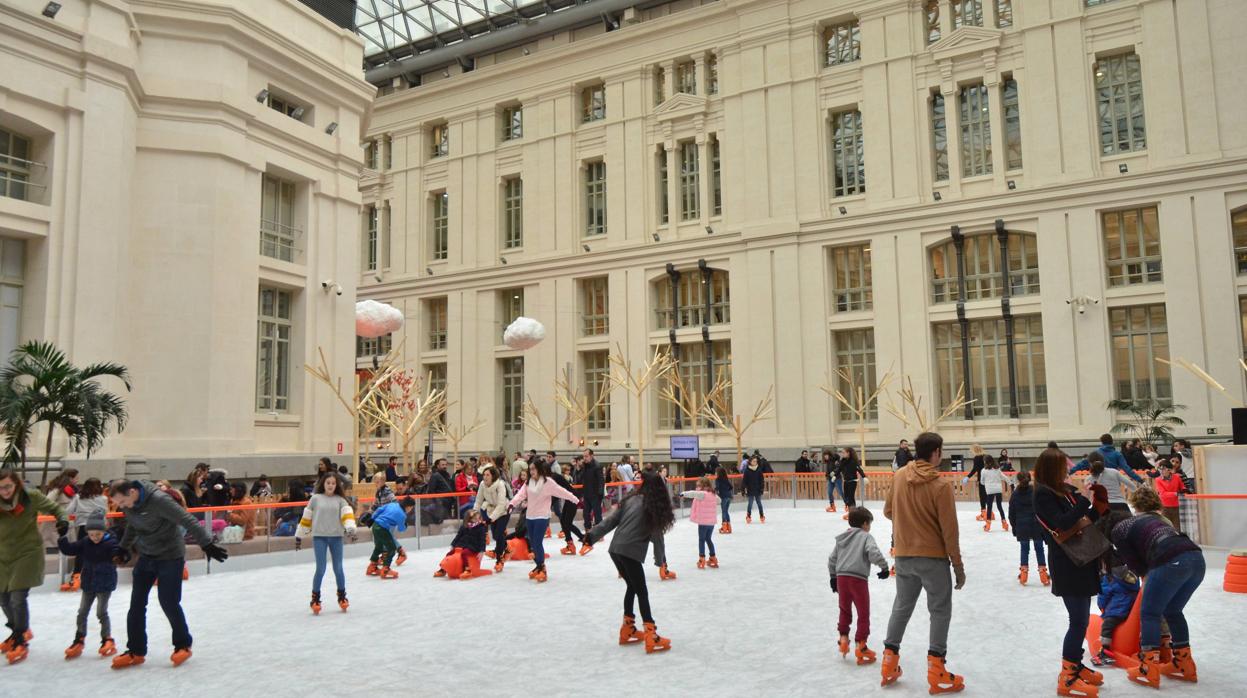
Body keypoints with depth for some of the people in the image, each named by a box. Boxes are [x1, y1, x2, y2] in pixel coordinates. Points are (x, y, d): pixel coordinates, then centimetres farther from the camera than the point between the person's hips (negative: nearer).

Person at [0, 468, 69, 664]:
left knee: (18, 597, -10)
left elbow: (54, 508, -2)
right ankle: (19, 631, 41)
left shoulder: (31, 496, -16)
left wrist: (63, 519, -19)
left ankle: (21, 641, 8)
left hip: (28, 552, -4)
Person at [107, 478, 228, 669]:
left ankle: (183, 645, 16)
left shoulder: (158, 500, -28)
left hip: (170, 556, -7)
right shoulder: (129, 504, -4)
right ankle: (136, 651, 17)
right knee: (137, 603, 6)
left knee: (169, 602, -3)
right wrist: (124, 548, 24)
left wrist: (207, 544, -27)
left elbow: (187, 520, -27)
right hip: (146, 556, 7)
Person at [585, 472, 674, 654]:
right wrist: (660, 560, 11)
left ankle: (627, 631, 27)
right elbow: (656, 536, 0)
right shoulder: (655, 507, -1)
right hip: (631, 553, -5)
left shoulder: (631, 500, 11)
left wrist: (592, 536, 10)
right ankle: (651, 638, -3)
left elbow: (610, 521, 7)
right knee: (642, 592, 1)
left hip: (615, 550, 6)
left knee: (631, 587, 21)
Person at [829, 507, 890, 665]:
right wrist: (884, 566, -7)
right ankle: (860, 646, 5)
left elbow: (832, 559, 19)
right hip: (858, 579, -6)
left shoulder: (841, 538, 17)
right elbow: (873, 553, -18)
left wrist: (833, 576, 28)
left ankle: (843, 638, 22)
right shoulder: (866, 536, 0)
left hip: (841, 577, 6)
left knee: (845, 610, 23)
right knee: (863, 614, 5)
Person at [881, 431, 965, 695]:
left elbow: (888, 511, 11)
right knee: (940, 611, 7)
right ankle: (936, 672, 7)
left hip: (903, 555, 5)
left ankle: (889, 663, 22)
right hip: (933, 557, -5)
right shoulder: (940, 485, -17)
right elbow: (949, 530, -14)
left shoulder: (899, 476, -1)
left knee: (901, 607, 17)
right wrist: (958, 566, -6)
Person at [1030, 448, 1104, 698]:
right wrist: (1083, 499, -21)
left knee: (1081, 619, 17)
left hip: (1082, 560, 8)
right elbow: (1061, 525, -24)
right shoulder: (1043, 494, -14)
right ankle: (1067, 677, 3)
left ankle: (1075, 664, 31)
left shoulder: (1067, 490, 9)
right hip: (1067, 564, -8)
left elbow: (1087, 519, 11)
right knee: (1078, 621, -6)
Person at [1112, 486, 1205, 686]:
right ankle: (1184, 665, 27)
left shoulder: (1119, 529, 17)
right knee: (1172, 611, 24)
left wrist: (1147, 573, 32)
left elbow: (1137, 566, 15)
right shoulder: (1159, 519, 36)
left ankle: (1149, 671, 4)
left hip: (1171, 562, -6)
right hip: (1197, 558, 6)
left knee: (1149, 614, 8)